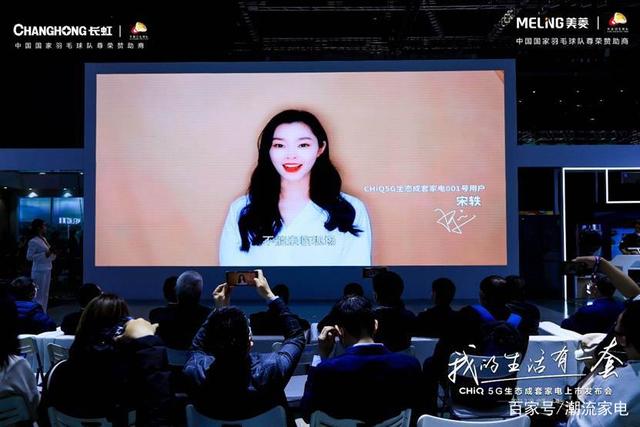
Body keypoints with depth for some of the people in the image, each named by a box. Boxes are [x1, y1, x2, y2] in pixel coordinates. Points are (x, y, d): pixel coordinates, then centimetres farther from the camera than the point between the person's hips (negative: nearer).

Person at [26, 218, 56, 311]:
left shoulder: (44, 239, 12)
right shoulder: (33, 241, -12)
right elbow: (29, 256, -16)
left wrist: (52, 253, 1)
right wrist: (45, 254, -21)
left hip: (47, 270, 8)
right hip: (39, 271, -8)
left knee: (45, 294, 14)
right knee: (39, 295, -4)